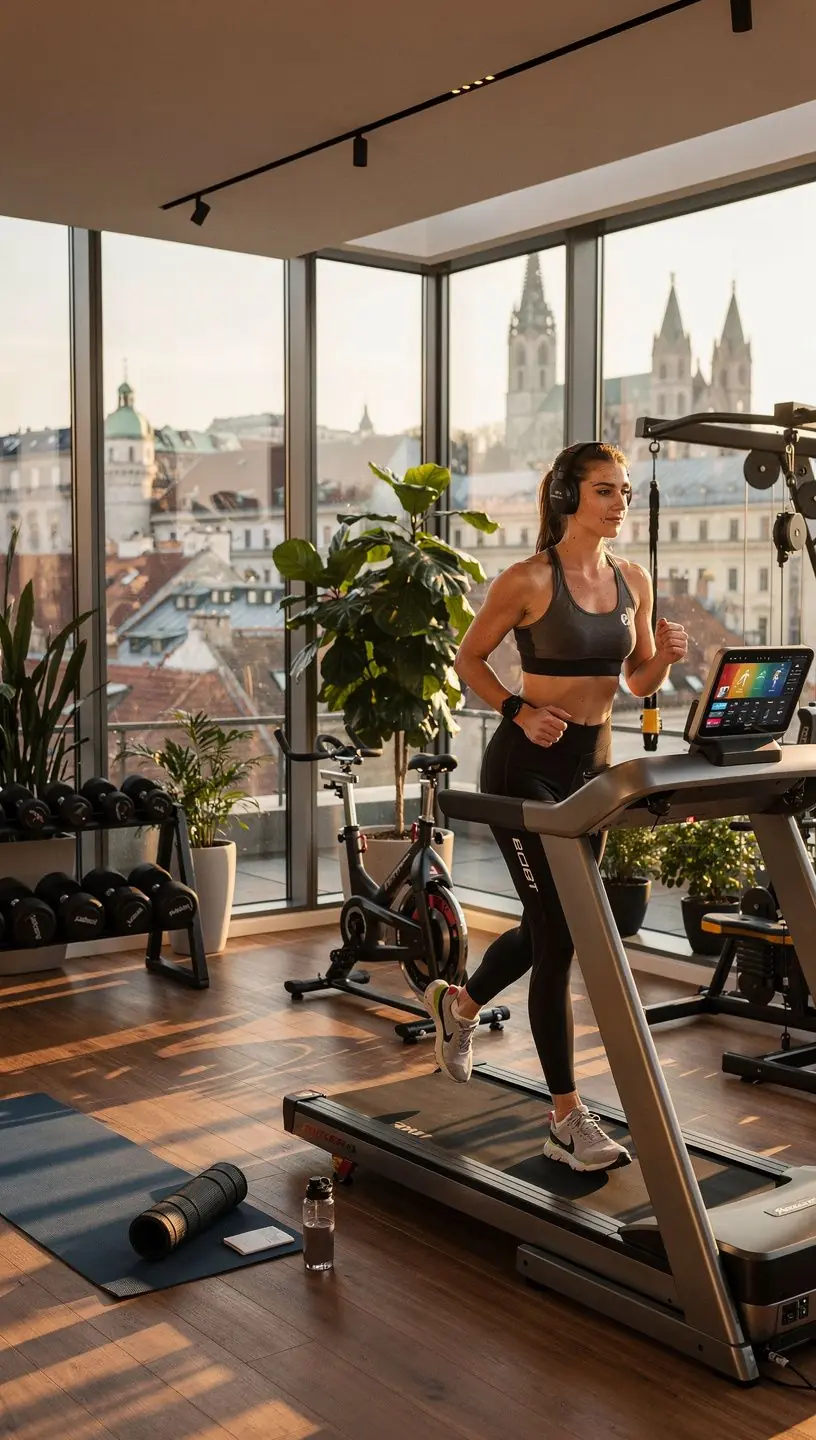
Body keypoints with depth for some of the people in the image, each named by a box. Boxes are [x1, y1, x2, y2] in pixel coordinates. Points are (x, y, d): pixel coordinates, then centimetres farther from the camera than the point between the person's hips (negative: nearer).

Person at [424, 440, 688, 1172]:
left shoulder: (633, 580, 6)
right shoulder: (529, 580, -12)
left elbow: (639, 680, 13)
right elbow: (469, 659, -3)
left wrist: (666, 656, -9)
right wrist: (519, 711, -18)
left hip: (592, 763, 7)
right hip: (528, 764, -7)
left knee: (552, 924, 19)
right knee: (559, 933, -7)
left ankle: (460, 1002, 48)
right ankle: (568, 1121, 2)